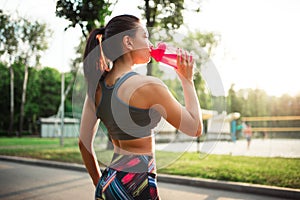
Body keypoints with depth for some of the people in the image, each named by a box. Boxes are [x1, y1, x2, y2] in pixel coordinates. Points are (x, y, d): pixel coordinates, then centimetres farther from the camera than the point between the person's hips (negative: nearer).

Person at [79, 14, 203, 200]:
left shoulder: (97, 87, 3)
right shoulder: (148, 85, -16)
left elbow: (84, 144, 10)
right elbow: (196, 128, -8)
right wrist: (187, 80, 0)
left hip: (108, 183, 6)